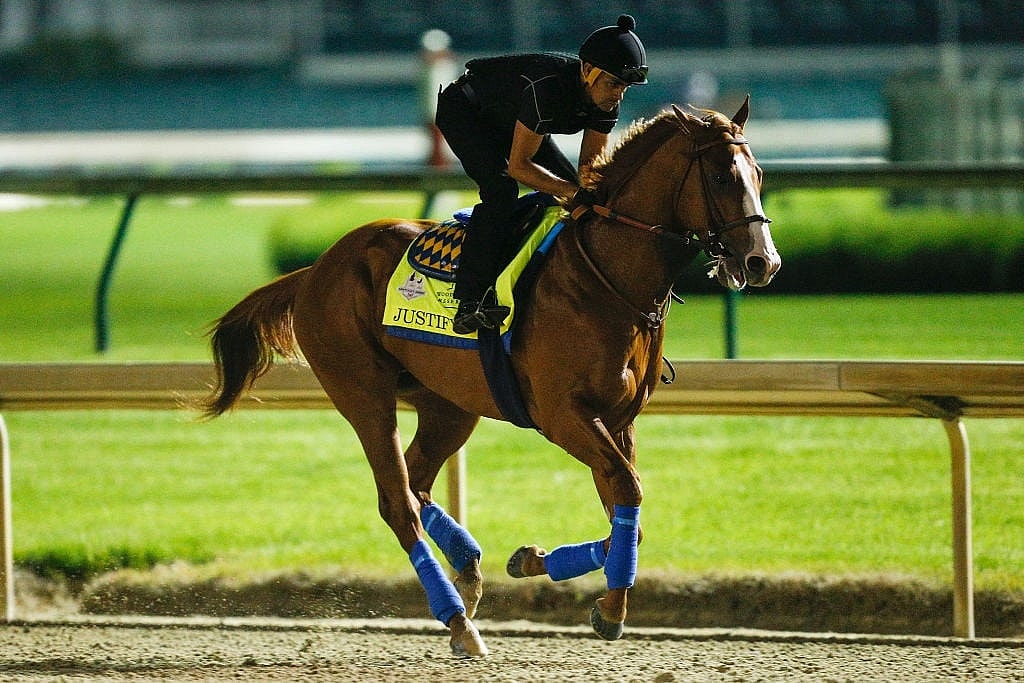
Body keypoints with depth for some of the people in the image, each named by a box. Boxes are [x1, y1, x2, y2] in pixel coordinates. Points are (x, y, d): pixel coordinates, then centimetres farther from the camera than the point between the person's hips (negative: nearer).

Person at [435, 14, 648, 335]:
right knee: (501, 187, -29)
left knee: (568, 183, -2)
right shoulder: (547, 88, -41)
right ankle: (471, 302, -33)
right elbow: (518, 166, -35)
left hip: (511, 122, 8)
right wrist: (575, 191, -41)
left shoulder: (606, 99, -17)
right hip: (463, 111, -8)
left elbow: (591, 164, -8)